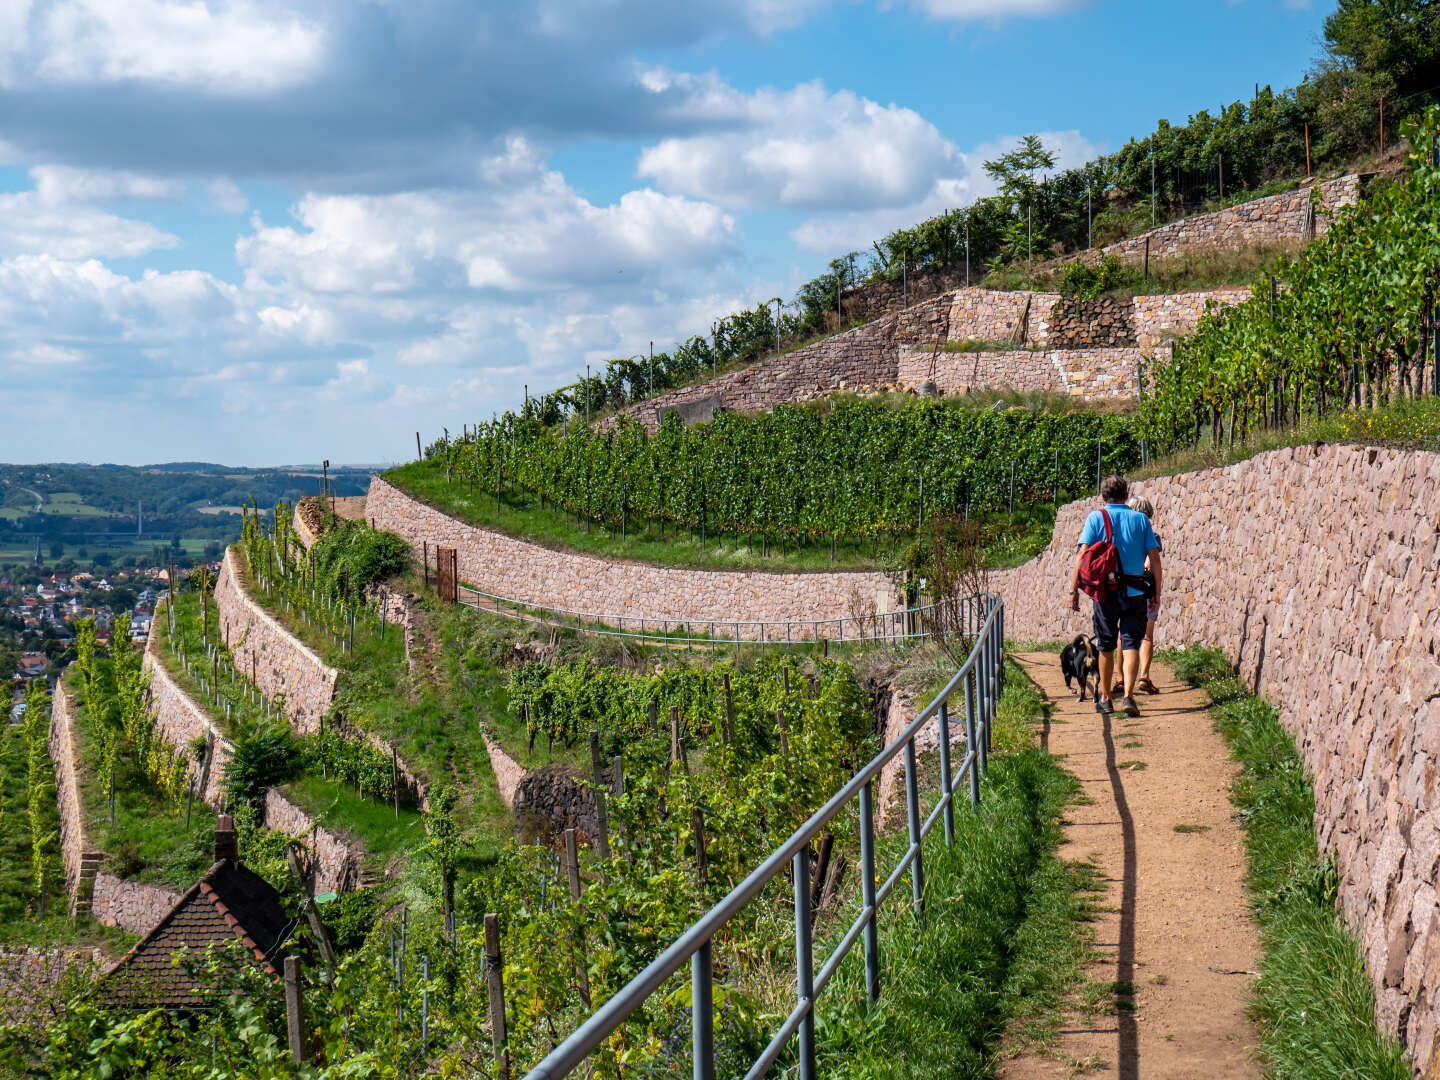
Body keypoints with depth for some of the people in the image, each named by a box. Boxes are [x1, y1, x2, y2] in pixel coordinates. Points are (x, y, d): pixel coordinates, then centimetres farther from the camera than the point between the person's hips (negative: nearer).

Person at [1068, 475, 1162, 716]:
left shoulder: (1096, 518, 2)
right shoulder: (1141, 519, 6)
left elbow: (1082, 554, -6)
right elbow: (1155, 558, 4)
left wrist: (1074, 589, -5)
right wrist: (1156, 593, 10)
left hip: (1105, 590, 0)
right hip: (1135, 591, 0)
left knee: (1106, 646, 12)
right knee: (1131, 644, -1)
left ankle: (1106, 700, 20)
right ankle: (1128, 696, -17)